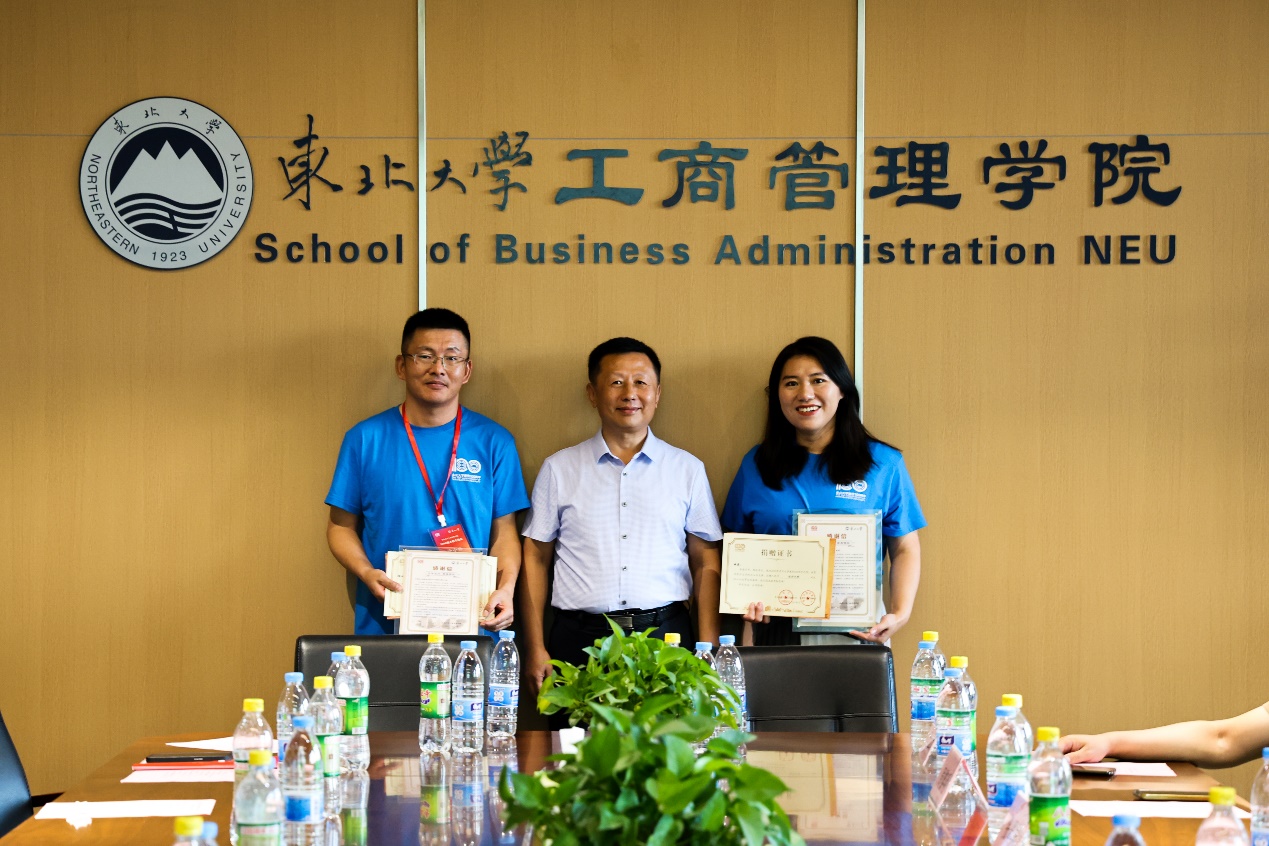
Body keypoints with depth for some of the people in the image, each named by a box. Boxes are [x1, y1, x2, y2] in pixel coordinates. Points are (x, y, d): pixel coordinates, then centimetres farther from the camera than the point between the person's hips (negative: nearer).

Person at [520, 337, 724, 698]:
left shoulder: (688, 469, 10)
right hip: (579, 638, 0)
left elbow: (706, 564, 9)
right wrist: (535, 650, 2)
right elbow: (536, 558, 9)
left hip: (664, 635, 0)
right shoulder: (559, 469, 9)